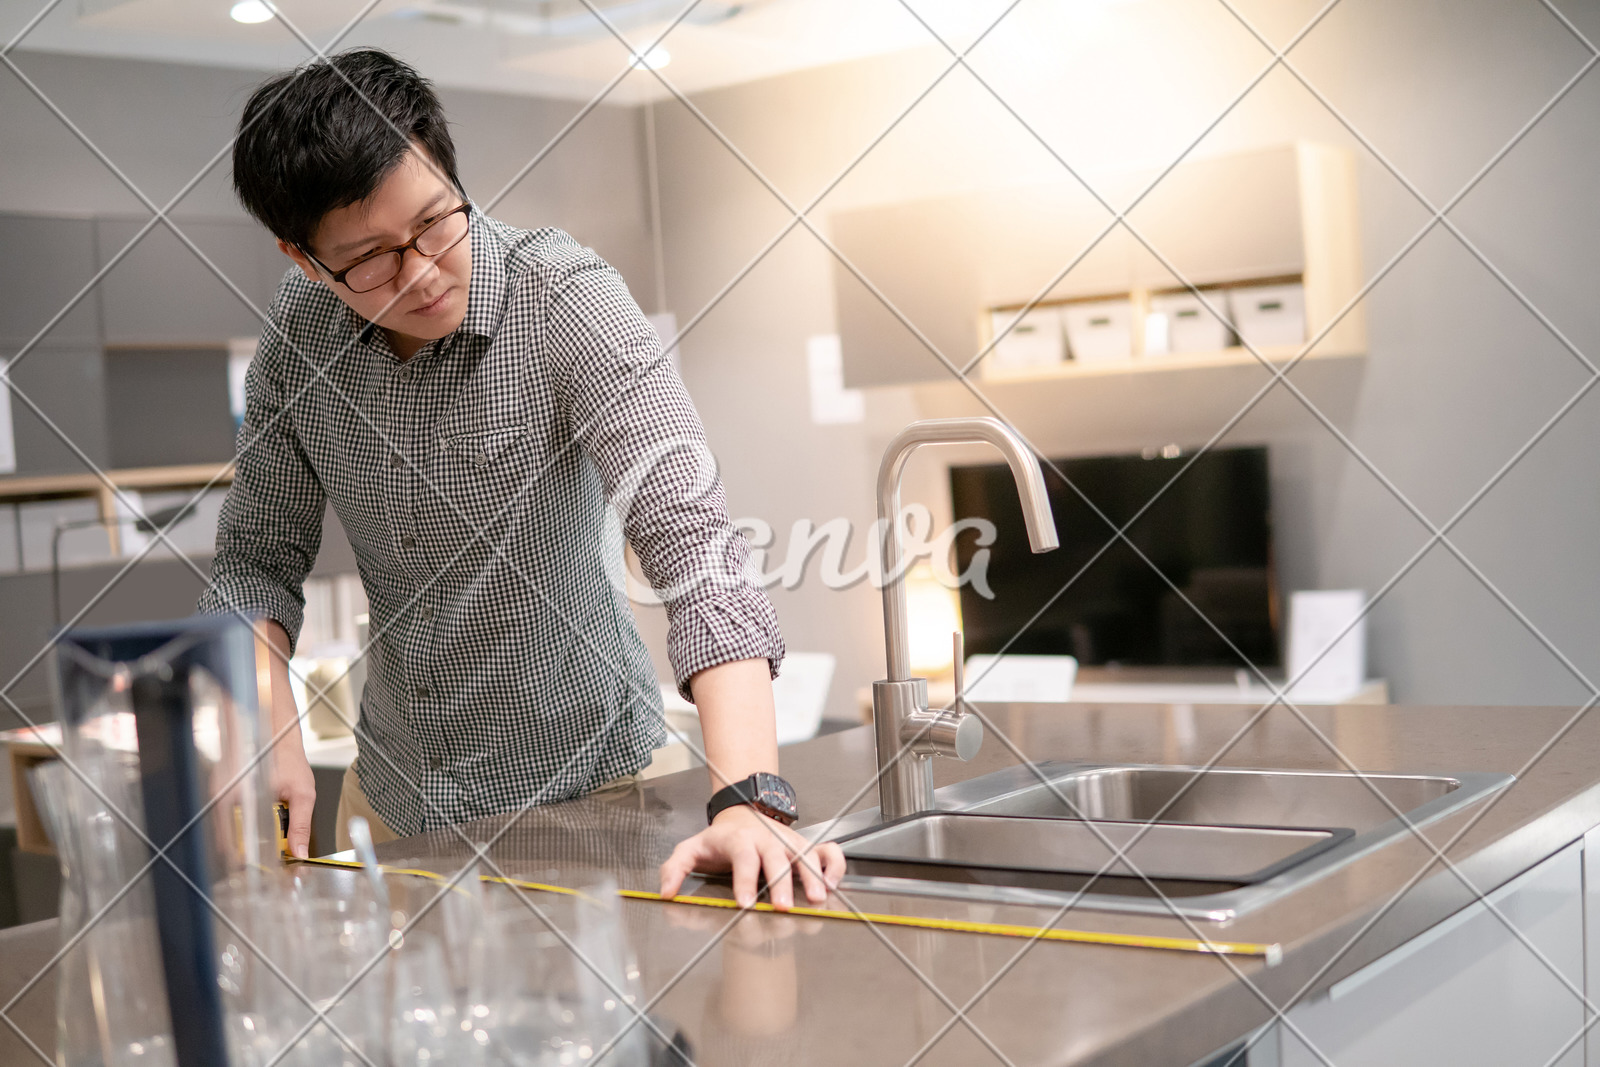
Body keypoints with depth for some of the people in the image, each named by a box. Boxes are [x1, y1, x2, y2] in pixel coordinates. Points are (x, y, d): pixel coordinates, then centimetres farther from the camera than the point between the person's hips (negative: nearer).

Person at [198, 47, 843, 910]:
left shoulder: (566, 299, -22)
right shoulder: (298, 329, -8)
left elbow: (690, 535, -32)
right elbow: (257, 559, 3)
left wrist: (748, 799, -44)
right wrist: (270, 732, -16)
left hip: (579, 785, -4)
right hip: (388, 793, 4)